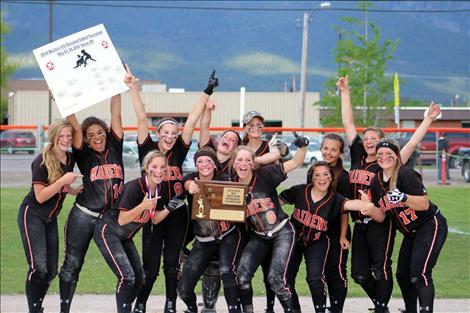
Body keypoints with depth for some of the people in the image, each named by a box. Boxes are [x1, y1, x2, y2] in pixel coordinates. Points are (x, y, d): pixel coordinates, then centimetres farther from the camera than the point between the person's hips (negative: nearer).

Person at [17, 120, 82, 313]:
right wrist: (63, 181, -28)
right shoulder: (41, 162, -18)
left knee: (51, 270, 8)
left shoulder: (70, 159, 2)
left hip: (51, 218, 7)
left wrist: (79, 190, 2)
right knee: (39, 266, -17)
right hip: (32, 215, -7)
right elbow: (40, 196, -21)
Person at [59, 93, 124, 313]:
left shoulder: (115, 148, 5)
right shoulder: (84, 155, 0)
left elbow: (116, 115, 0)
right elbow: (75, 127, -11)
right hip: (83, 216, -2)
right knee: (72, 264, 3)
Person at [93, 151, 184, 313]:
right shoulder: (135, 187, -25)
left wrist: (169, 209, -11)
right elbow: (122, 220, -26)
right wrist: (142, 206, -39)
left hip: (125, 237, 9)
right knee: (127, 276, -18)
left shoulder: (158, 188, -2)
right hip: (108, 232, -9)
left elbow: (155, 219, 6)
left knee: (140, 278, 9)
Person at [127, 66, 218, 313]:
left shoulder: (178, 152, 3)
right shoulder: (148, 150, -2)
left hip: (177, 215, 2)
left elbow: (192, 120, -1)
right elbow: (142, 118, -9)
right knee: (150, 266, -1)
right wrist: (133, 87, -16)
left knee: (172, 262, 6)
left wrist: (207, 93, -3)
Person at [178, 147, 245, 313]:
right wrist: (191, 188, -55)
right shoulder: (191, 179, -6)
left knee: (226, 270, -32)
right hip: (203, 241, 2)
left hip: (228, 236, -2)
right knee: (184, 288, -2)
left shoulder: (224, 180, -9)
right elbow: (188, 184, -30)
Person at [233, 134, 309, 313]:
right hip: (259, 237, 4)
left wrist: (302, 146, -34)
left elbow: (296, 162, -15)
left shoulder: (265, 175, -15)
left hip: (282, 233, -4)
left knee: (275, 278, -14)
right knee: (242, 275, -9)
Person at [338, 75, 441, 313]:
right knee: (359, 273, 7)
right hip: (360, 224, 5)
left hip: (381, 223, -5)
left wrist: (428, 120, -15)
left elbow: (412, 144, -9)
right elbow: (348, 123, 10)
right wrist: (345, 92, 11)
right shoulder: (358, 156, 8)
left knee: (380, 268, -7)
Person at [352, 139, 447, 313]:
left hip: (430, 226, -9)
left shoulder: (406, 175, -19)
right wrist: (371, 210, -17)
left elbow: (425, 204, -26)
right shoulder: (376, 182, 3)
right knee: (402, 275, 12)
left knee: (419, 273, -22)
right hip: (411, 233, 9)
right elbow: (381, 217, 4)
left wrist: (403, 198, -41)